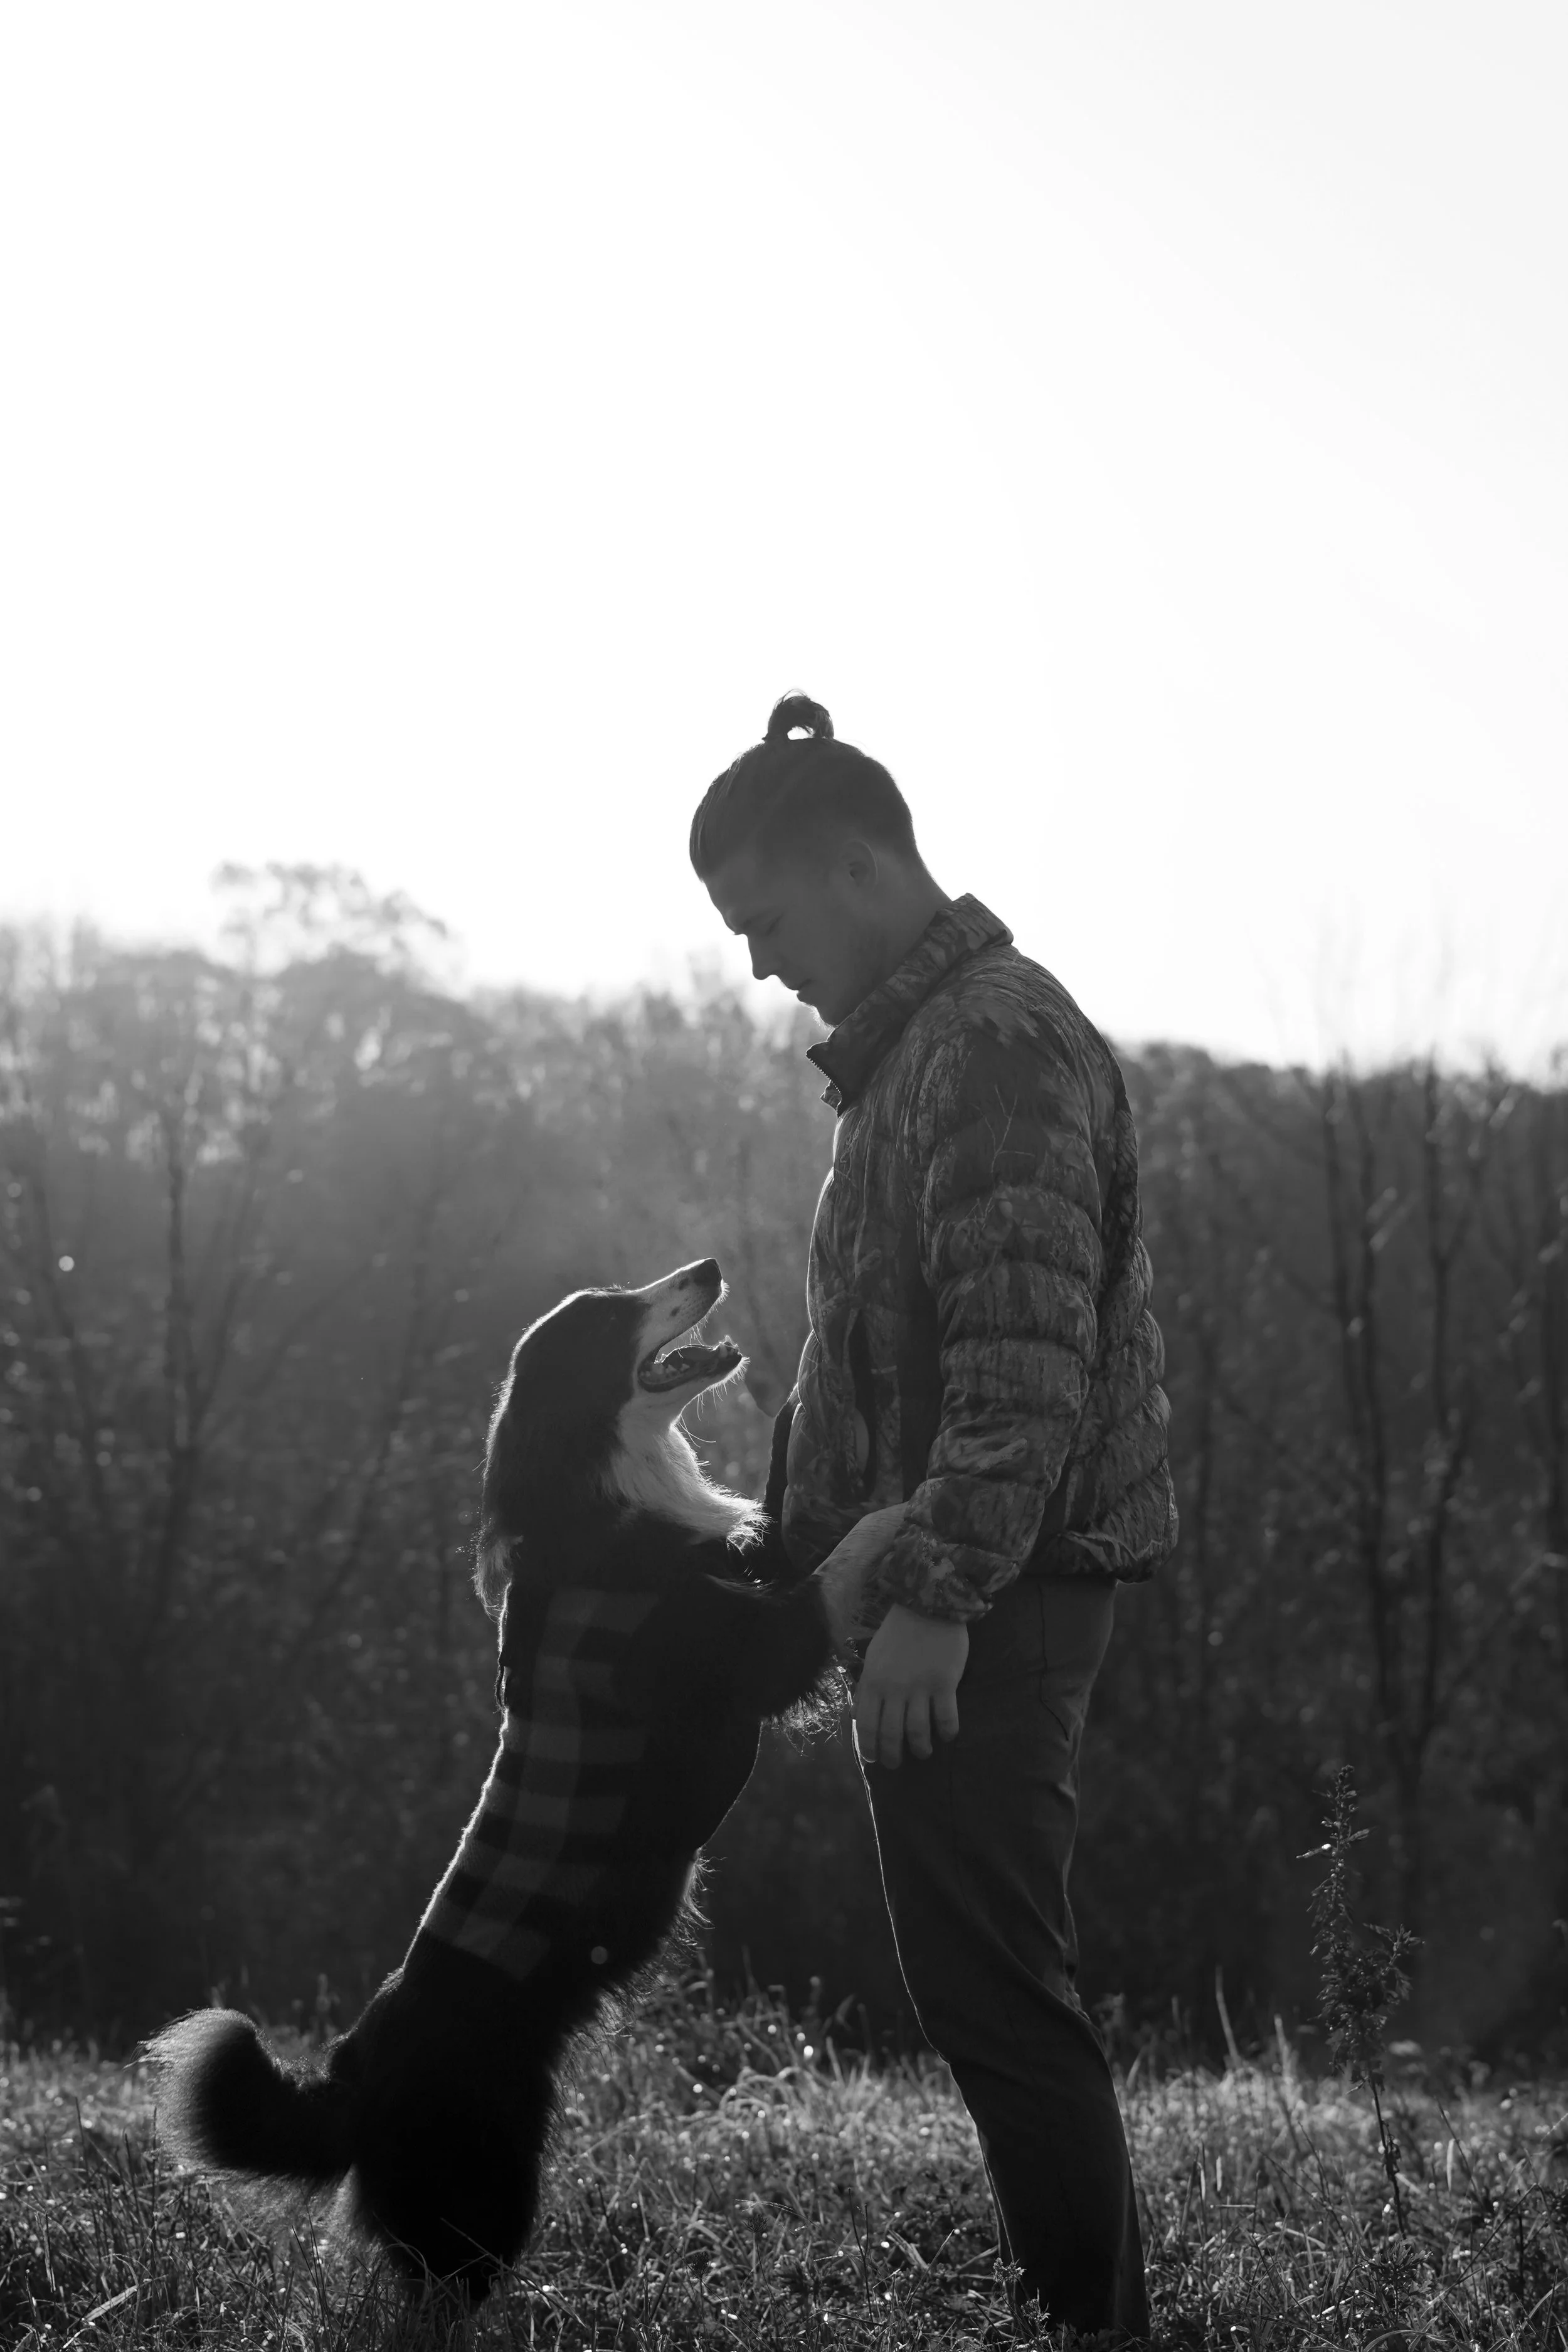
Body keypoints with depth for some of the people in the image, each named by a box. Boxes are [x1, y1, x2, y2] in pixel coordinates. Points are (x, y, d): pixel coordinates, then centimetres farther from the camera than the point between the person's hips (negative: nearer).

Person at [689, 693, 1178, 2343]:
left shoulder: (997, 1043, -15)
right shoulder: (917, 1039, 17)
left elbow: (1026, 1357, -23)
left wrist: (937, 1595, -26)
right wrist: (845, 1561, 23)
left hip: (986, 1591, -10)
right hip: (950, 1585, 10)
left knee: (992, 1984, -8)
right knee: (991, 1977, 14)